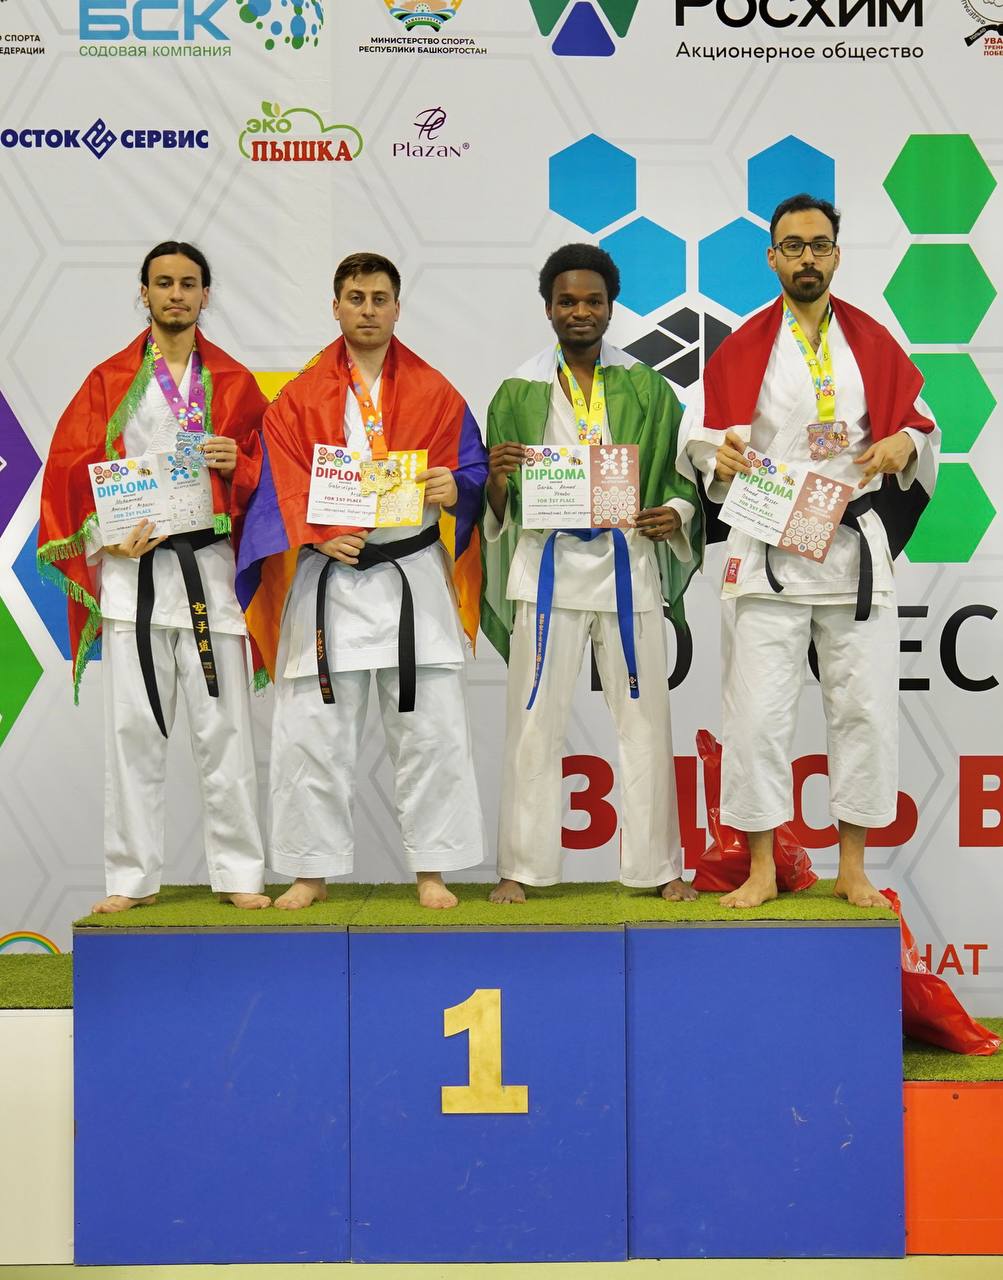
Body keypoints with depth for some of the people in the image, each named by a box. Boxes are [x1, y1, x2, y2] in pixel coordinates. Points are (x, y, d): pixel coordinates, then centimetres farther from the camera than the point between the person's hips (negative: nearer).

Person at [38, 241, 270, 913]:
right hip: (131, 570, 0)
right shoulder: (109, 381, 9)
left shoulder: (234, 383, 11)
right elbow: (72, 468, 4)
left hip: (210, 564, 0)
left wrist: (236, 465, -11)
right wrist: (109, 538, -9)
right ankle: (132, 877, 12)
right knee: (133, 727, 3)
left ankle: (240, 873, 9)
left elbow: (263, 473, 11)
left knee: (225, 725, 0)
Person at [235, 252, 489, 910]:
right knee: (312, 733, 3)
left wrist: (453, 486, -17)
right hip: (327, 577, 0)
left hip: (414, 577, 0)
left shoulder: (435, 393, 9)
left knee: (432, 730, 1)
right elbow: (283, 482, 0)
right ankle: (312, 871, 15)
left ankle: (432, 869, 12)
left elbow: (472, 466, 6)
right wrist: (319, 533, -17)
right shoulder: (300, 397, 7)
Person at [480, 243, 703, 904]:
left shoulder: (648, 389, 10)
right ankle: (522, 866, 10)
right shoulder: (519, 392, 8)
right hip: (547, 567, 0)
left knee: (644, 718, 3)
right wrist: (496, 478, -15)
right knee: (535, 719, 0)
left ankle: (659, 865, 14)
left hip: (628, 565, 1)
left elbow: (682, 473, 10)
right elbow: (500, 507, 7)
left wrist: (676, 513, -11)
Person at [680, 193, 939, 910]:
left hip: (857, 547, 2)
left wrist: (903, 443, -8)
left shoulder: (873, 343, 8)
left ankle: (853, 868, 17)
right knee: (759, 711, -2)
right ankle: (761, 871, 11)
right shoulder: (742, 349, 3)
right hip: (766, 551, -2)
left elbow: (920, 418, 15)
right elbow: (700, 434, 3)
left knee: (865, 708, 4)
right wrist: (719, 455, -19)